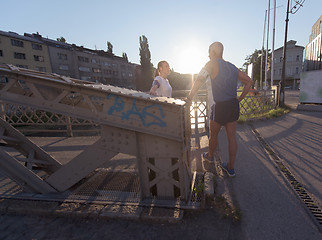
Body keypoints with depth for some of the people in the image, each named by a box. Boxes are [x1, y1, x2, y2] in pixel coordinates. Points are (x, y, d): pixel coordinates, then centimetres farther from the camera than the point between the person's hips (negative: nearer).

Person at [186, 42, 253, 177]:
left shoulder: (212, 64, -6)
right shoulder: (232, 67, 14)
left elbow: (199, 81, -16)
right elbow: (249, 81, 17)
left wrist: (189, 98, -10)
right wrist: (240, 98, 15)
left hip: (219, 107, -6)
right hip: (233, 106, 6)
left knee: (213, 135, 15)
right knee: (231, 137, 9)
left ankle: (210, 156, 39)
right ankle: (231, 168, 19)